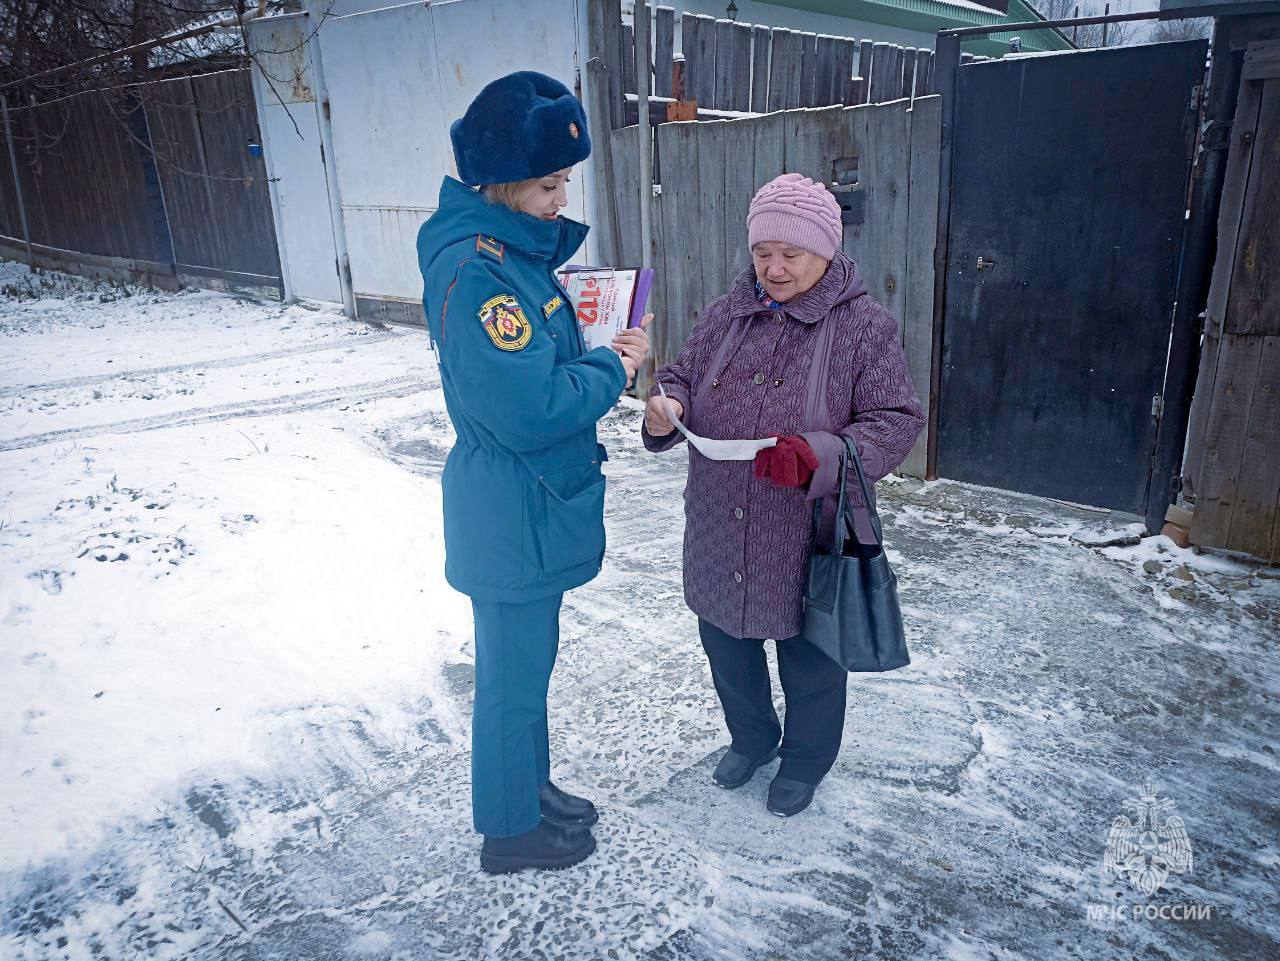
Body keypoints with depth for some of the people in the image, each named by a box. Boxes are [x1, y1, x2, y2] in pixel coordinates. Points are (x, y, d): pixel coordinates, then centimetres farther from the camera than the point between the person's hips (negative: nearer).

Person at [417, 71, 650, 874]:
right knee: (514, 673, 9)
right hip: (512, 515, -9)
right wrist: (615, 368, -14)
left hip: (535, 505, 9)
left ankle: (532, 787, 45)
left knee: (530, 658, 24)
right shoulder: (474, 272, -24)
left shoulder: (515, 249, 6)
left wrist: (603, 355, -1)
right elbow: (530, 408, -29)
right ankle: (511, 829, 32)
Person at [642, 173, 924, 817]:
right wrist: (666, 407, -15)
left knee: (809, 658, 16)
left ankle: (806, 761, 44)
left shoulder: (864, 325, -11)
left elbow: (895, 421, -14)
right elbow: (683, 374, 10)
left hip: (808, 539, -4)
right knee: (724, 641, 21)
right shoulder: (727, 312, 2)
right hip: (719, 535, 5)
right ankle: (750, 737, 50)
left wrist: (818, 457, -31)